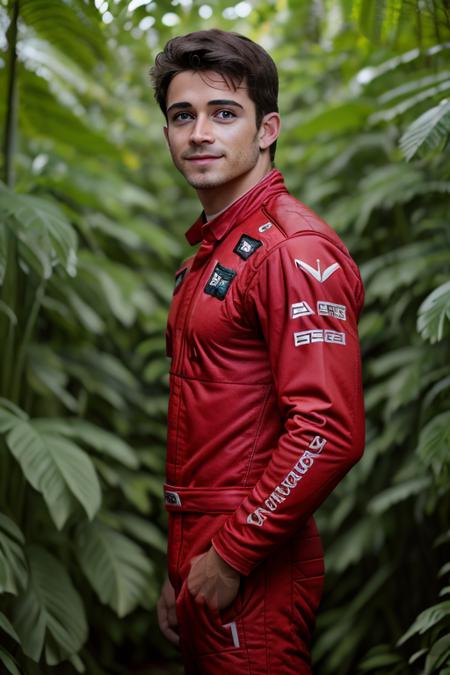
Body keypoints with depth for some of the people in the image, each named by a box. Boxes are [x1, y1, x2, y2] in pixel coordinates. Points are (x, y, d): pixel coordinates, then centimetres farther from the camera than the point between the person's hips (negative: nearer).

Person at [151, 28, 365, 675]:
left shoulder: (294, 250, -16)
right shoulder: (208, 251, 14)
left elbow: (330, 432, -25)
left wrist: (232, 556, -18)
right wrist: (182, 569, 17)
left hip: (253, 572, -9)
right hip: (201, 552, 9)